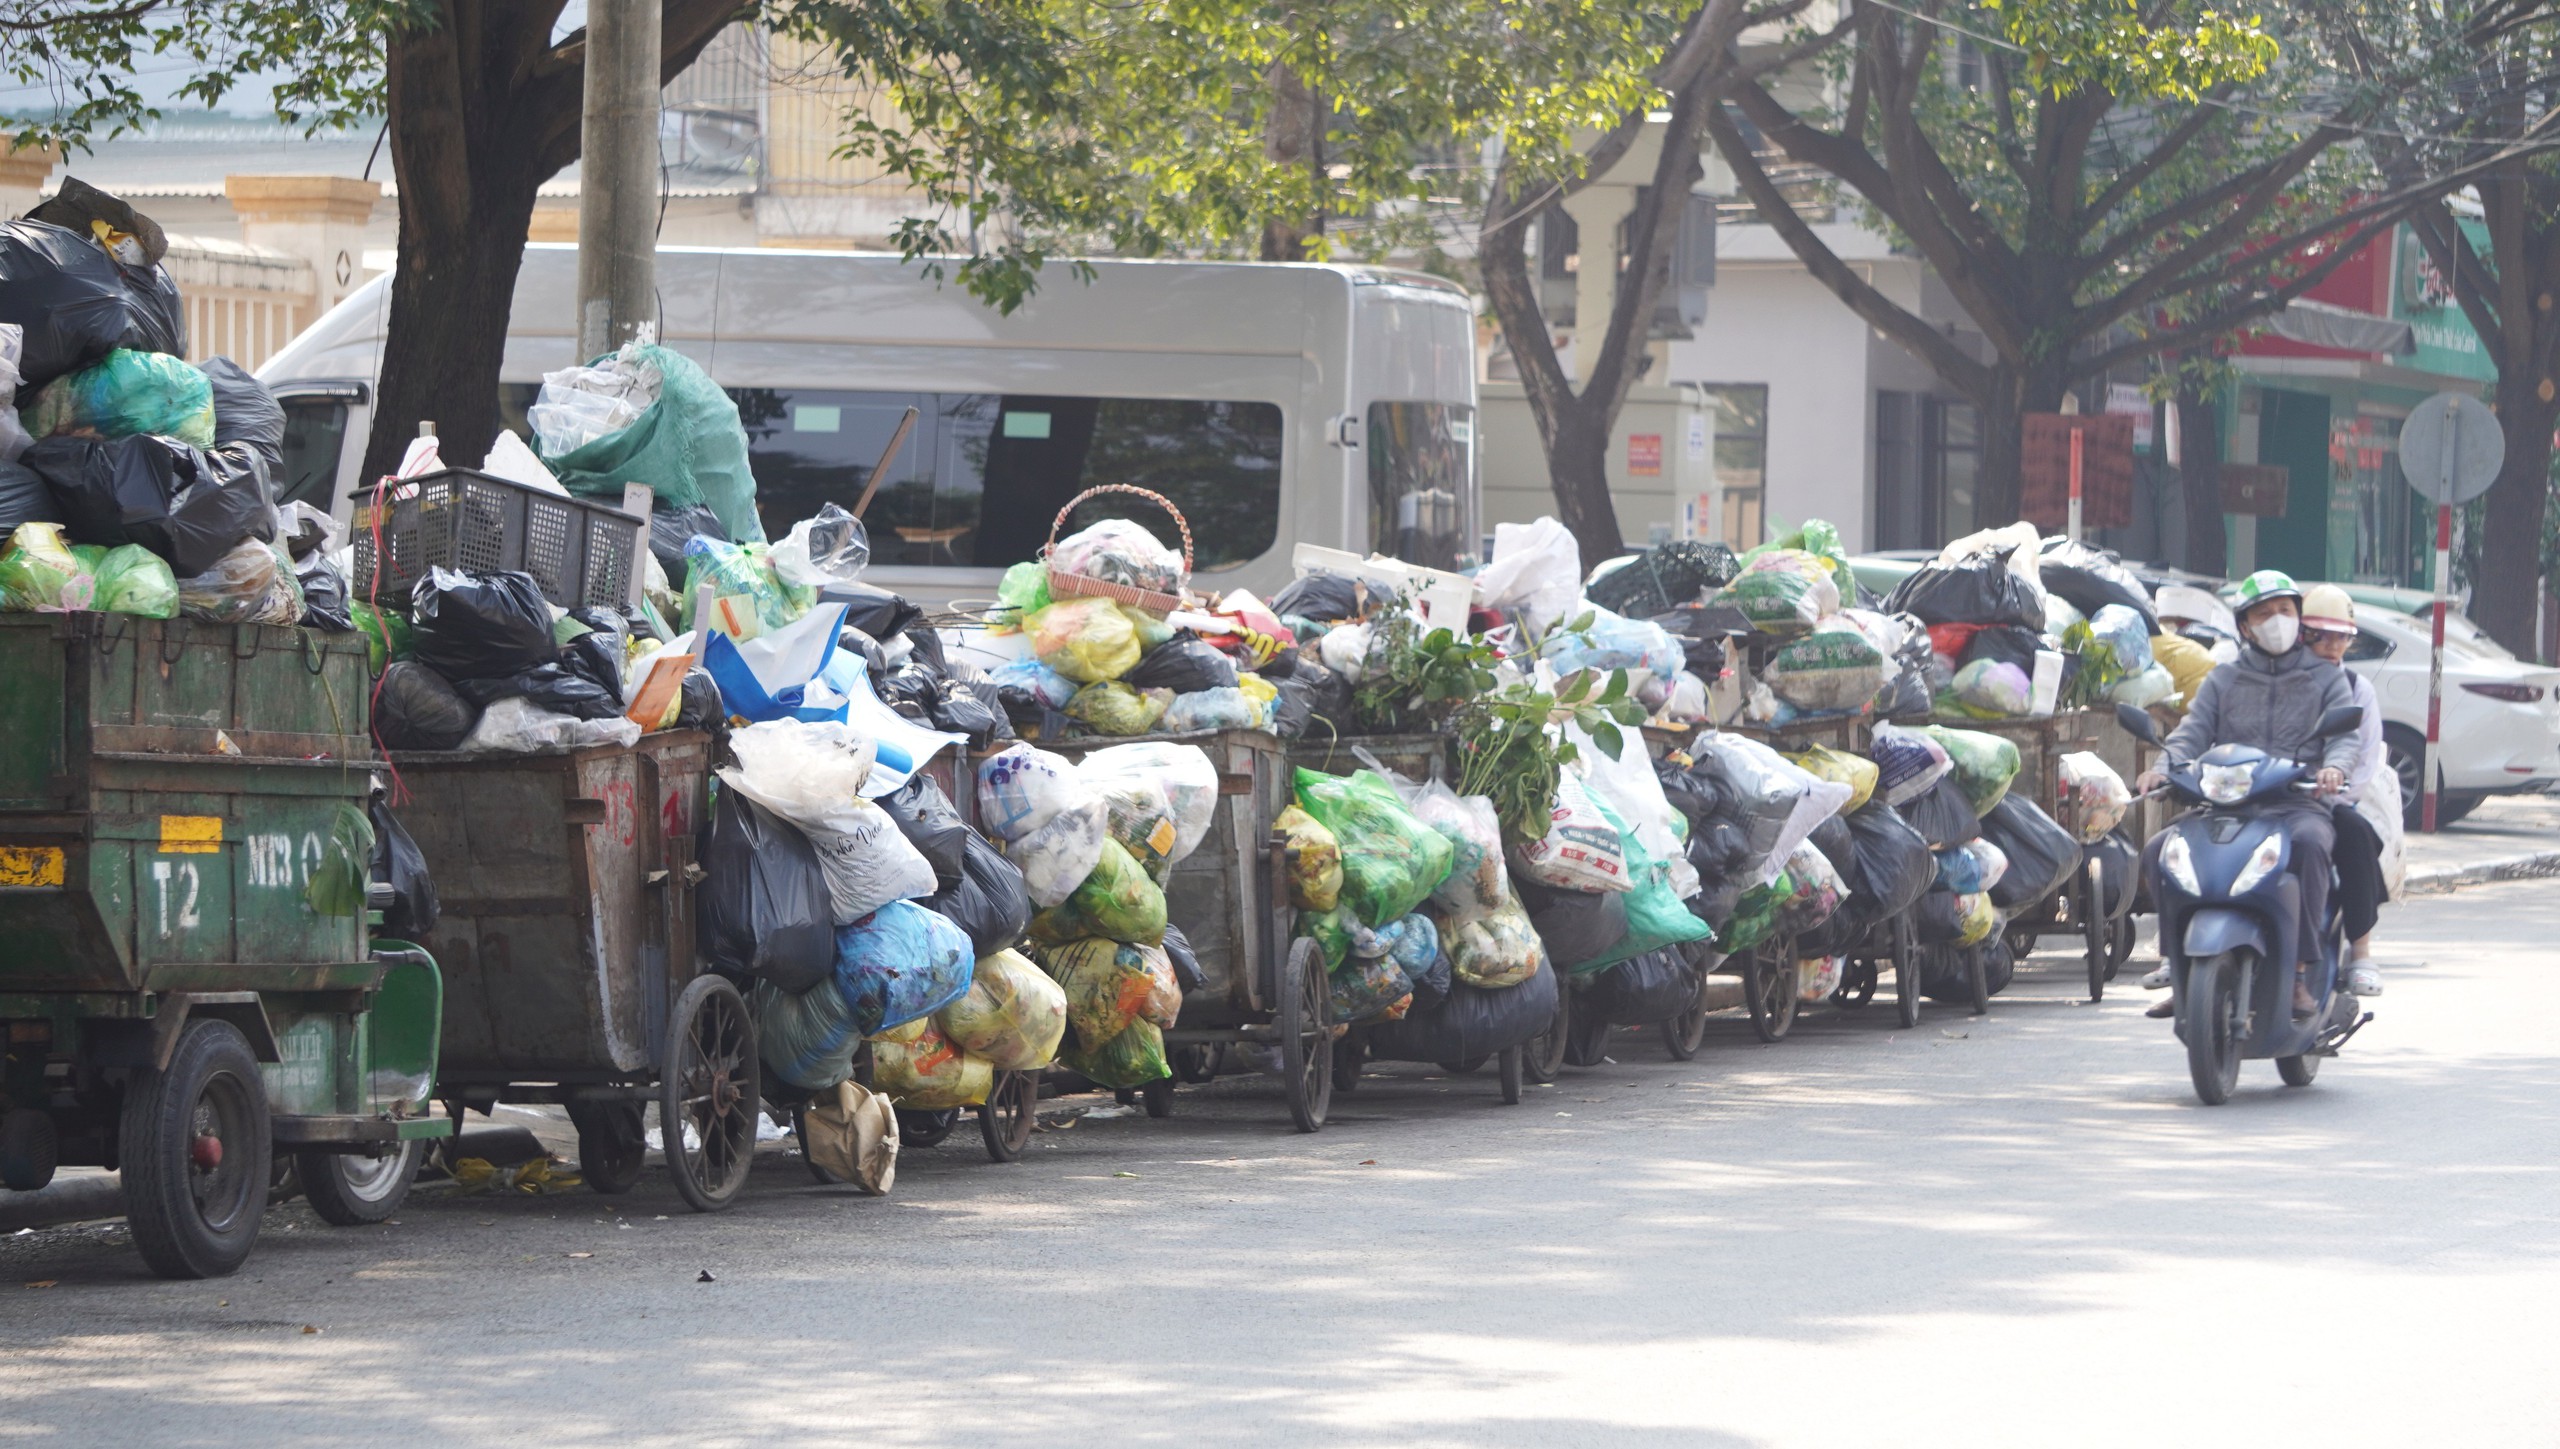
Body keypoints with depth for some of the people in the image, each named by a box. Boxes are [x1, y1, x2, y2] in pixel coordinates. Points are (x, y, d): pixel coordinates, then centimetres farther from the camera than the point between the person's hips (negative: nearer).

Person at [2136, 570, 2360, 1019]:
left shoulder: (2326, 678, 16)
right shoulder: (2224, 679, 22)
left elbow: (2344, 734, 1)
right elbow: (2194, 730, 8)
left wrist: (2335, 767, -24)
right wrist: (2165, 767, -14)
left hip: (2299, 806, -3)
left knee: (2309, 843, -39)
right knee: (2160, 850, -21)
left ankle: (2299, 972, -35)